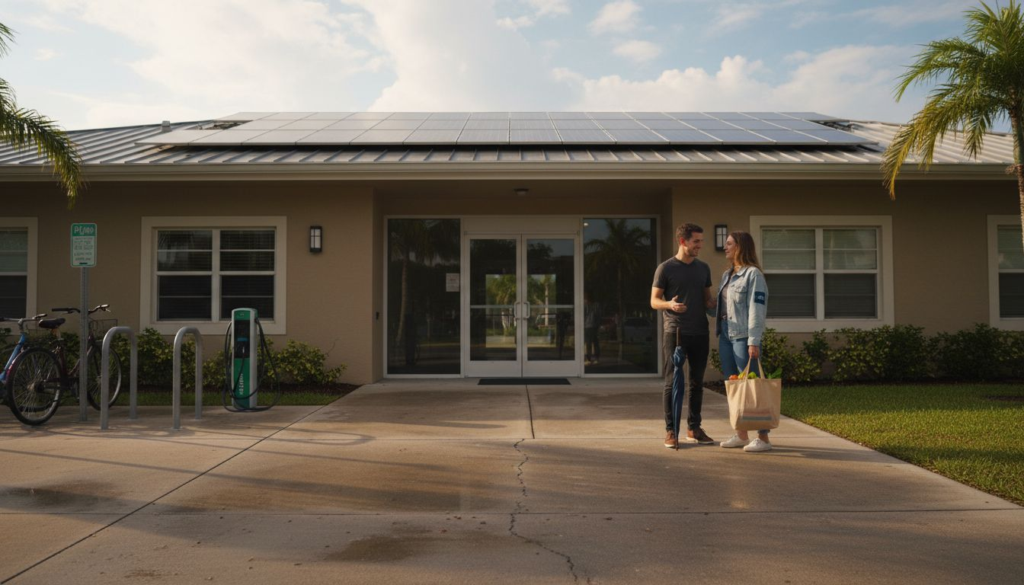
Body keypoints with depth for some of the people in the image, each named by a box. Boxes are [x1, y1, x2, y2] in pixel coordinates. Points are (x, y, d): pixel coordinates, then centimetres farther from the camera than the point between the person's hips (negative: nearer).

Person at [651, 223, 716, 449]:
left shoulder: (703, 268, 13)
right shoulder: (665, 268, -2)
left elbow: (707, 299, 19)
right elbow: (654, 301, -2)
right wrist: (670, 304, -23)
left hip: (700, 332, 5)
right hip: (675, 332, -5)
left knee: (697, 381, 9)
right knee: (673, 381, -2)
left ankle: (694, 428, 18)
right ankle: (670, 431, 3)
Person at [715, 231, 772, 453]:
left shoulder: (753, 274, -8)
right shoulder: (727, 275, 15)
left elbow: (757, 309, -14)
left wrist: (754, 341, -19)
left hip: (743, 337, -8)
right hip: (726, 335, 8)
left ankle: (763, 438, 1)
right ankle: (741, 435, 18)